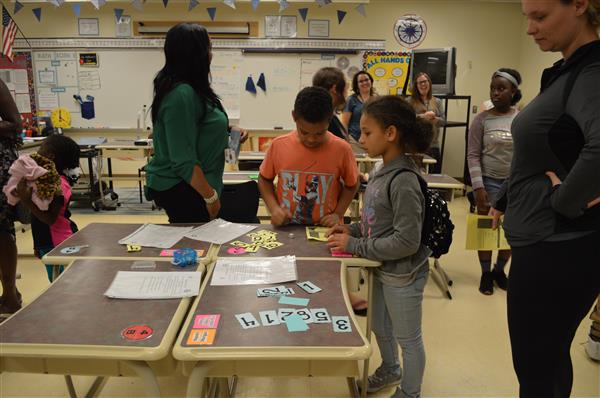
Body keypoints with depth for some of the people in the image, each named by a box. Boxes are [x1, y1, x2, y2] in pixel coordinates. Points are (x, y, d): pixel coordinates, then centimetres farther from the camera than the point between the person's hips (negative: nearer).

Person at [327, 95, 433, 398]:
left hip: (403, 275, -8)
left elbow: (406, 242, -28)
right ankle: (390, 370, 54)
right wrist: (353, 229, -2)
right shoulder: (383, 171, -1)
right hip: (381, 269, 9)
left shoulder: (404, 182, -27)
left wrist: (355, 245, -23)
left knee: (407, 337, 15)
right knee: (380, 327, 27)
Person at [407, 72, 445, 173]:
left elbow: (443, 121, 5)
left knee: (435, 174, 5)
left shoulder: (437, 102, 14)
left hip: (433, 144, 3)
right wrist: (423, 116, -17)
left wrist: (432, 118, -13)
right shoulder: (410, 101, 5)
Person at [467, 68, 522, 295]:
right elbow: (473, 155, -6)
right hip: (489, 182, -2)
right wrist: (478, 186, -13)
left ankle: (499, 270, 32)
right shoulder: (482, 119, -5)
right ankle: (485, 273, 25)